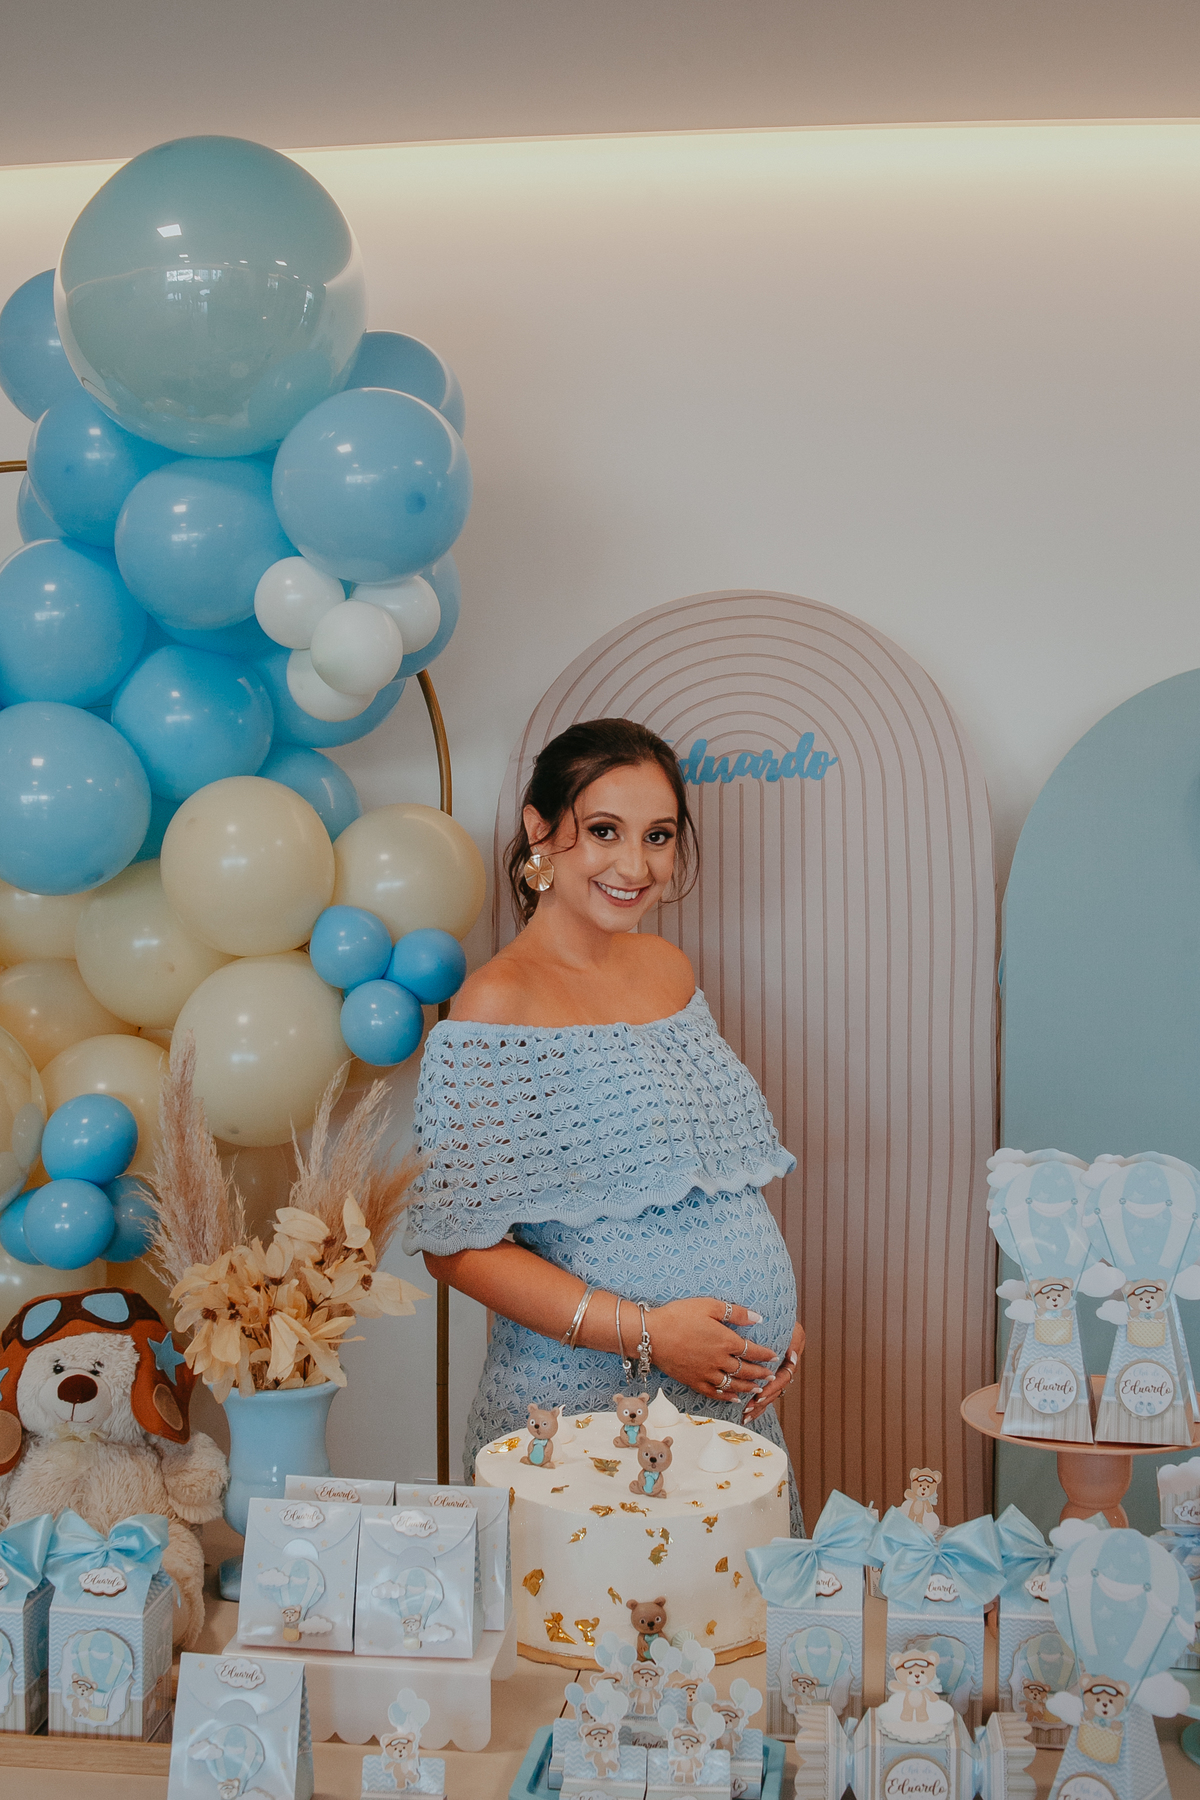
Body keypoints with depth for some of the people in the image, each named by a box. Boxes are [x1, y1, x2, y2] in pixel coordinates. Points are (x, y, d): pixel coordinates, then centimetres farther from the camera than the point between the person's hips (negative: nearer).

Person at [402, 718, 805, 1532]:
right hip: (582, 1408, -6)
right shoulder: (500, 1007, -15)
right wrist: (642, 1331, -21)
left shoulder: (670, 968, 8)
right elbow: (458, 1245, -15)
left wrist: (778, 1316, 4)